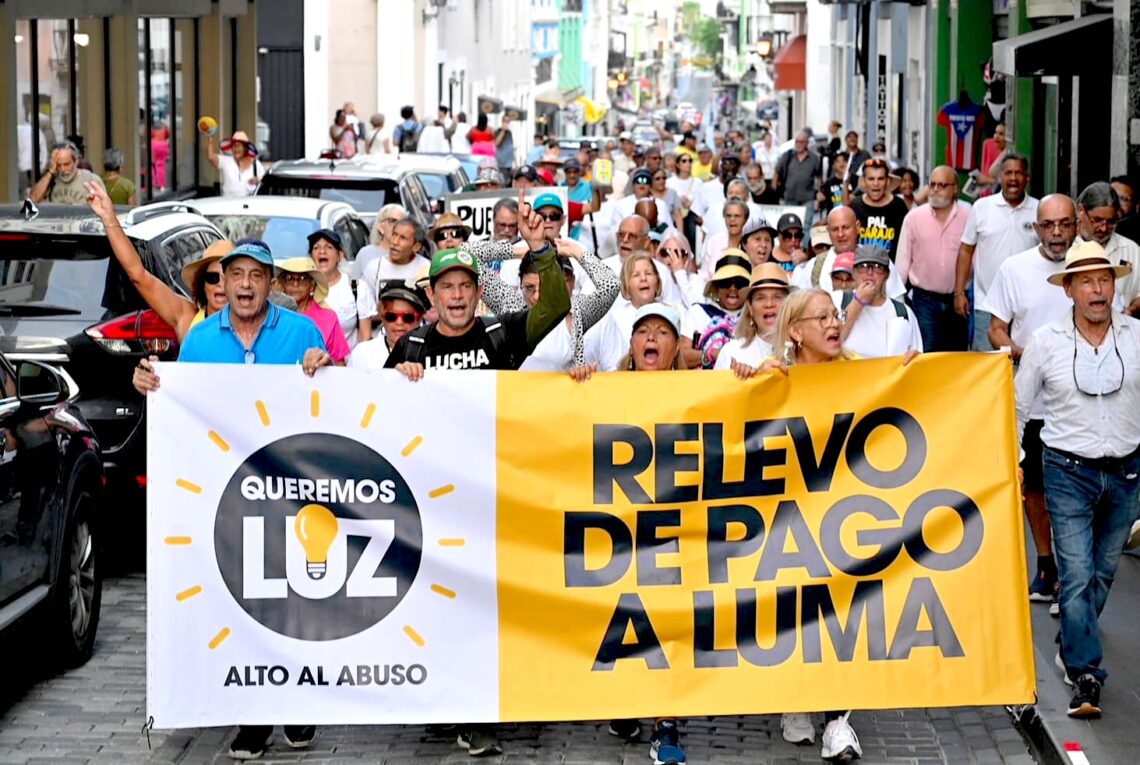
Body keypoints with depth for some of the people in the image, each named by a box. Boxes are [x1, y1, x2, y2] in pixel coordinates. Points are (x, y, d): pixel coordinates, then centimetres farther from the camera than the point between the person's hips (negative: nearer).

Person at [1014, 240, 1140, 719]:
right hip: (1068, 472, -2)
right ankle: (1086, 676, -5)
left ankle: (1072, 647, 36)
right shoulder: (1045, 342, -5)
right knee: (1076, 576, -8)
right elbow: (1018, 407, 6)